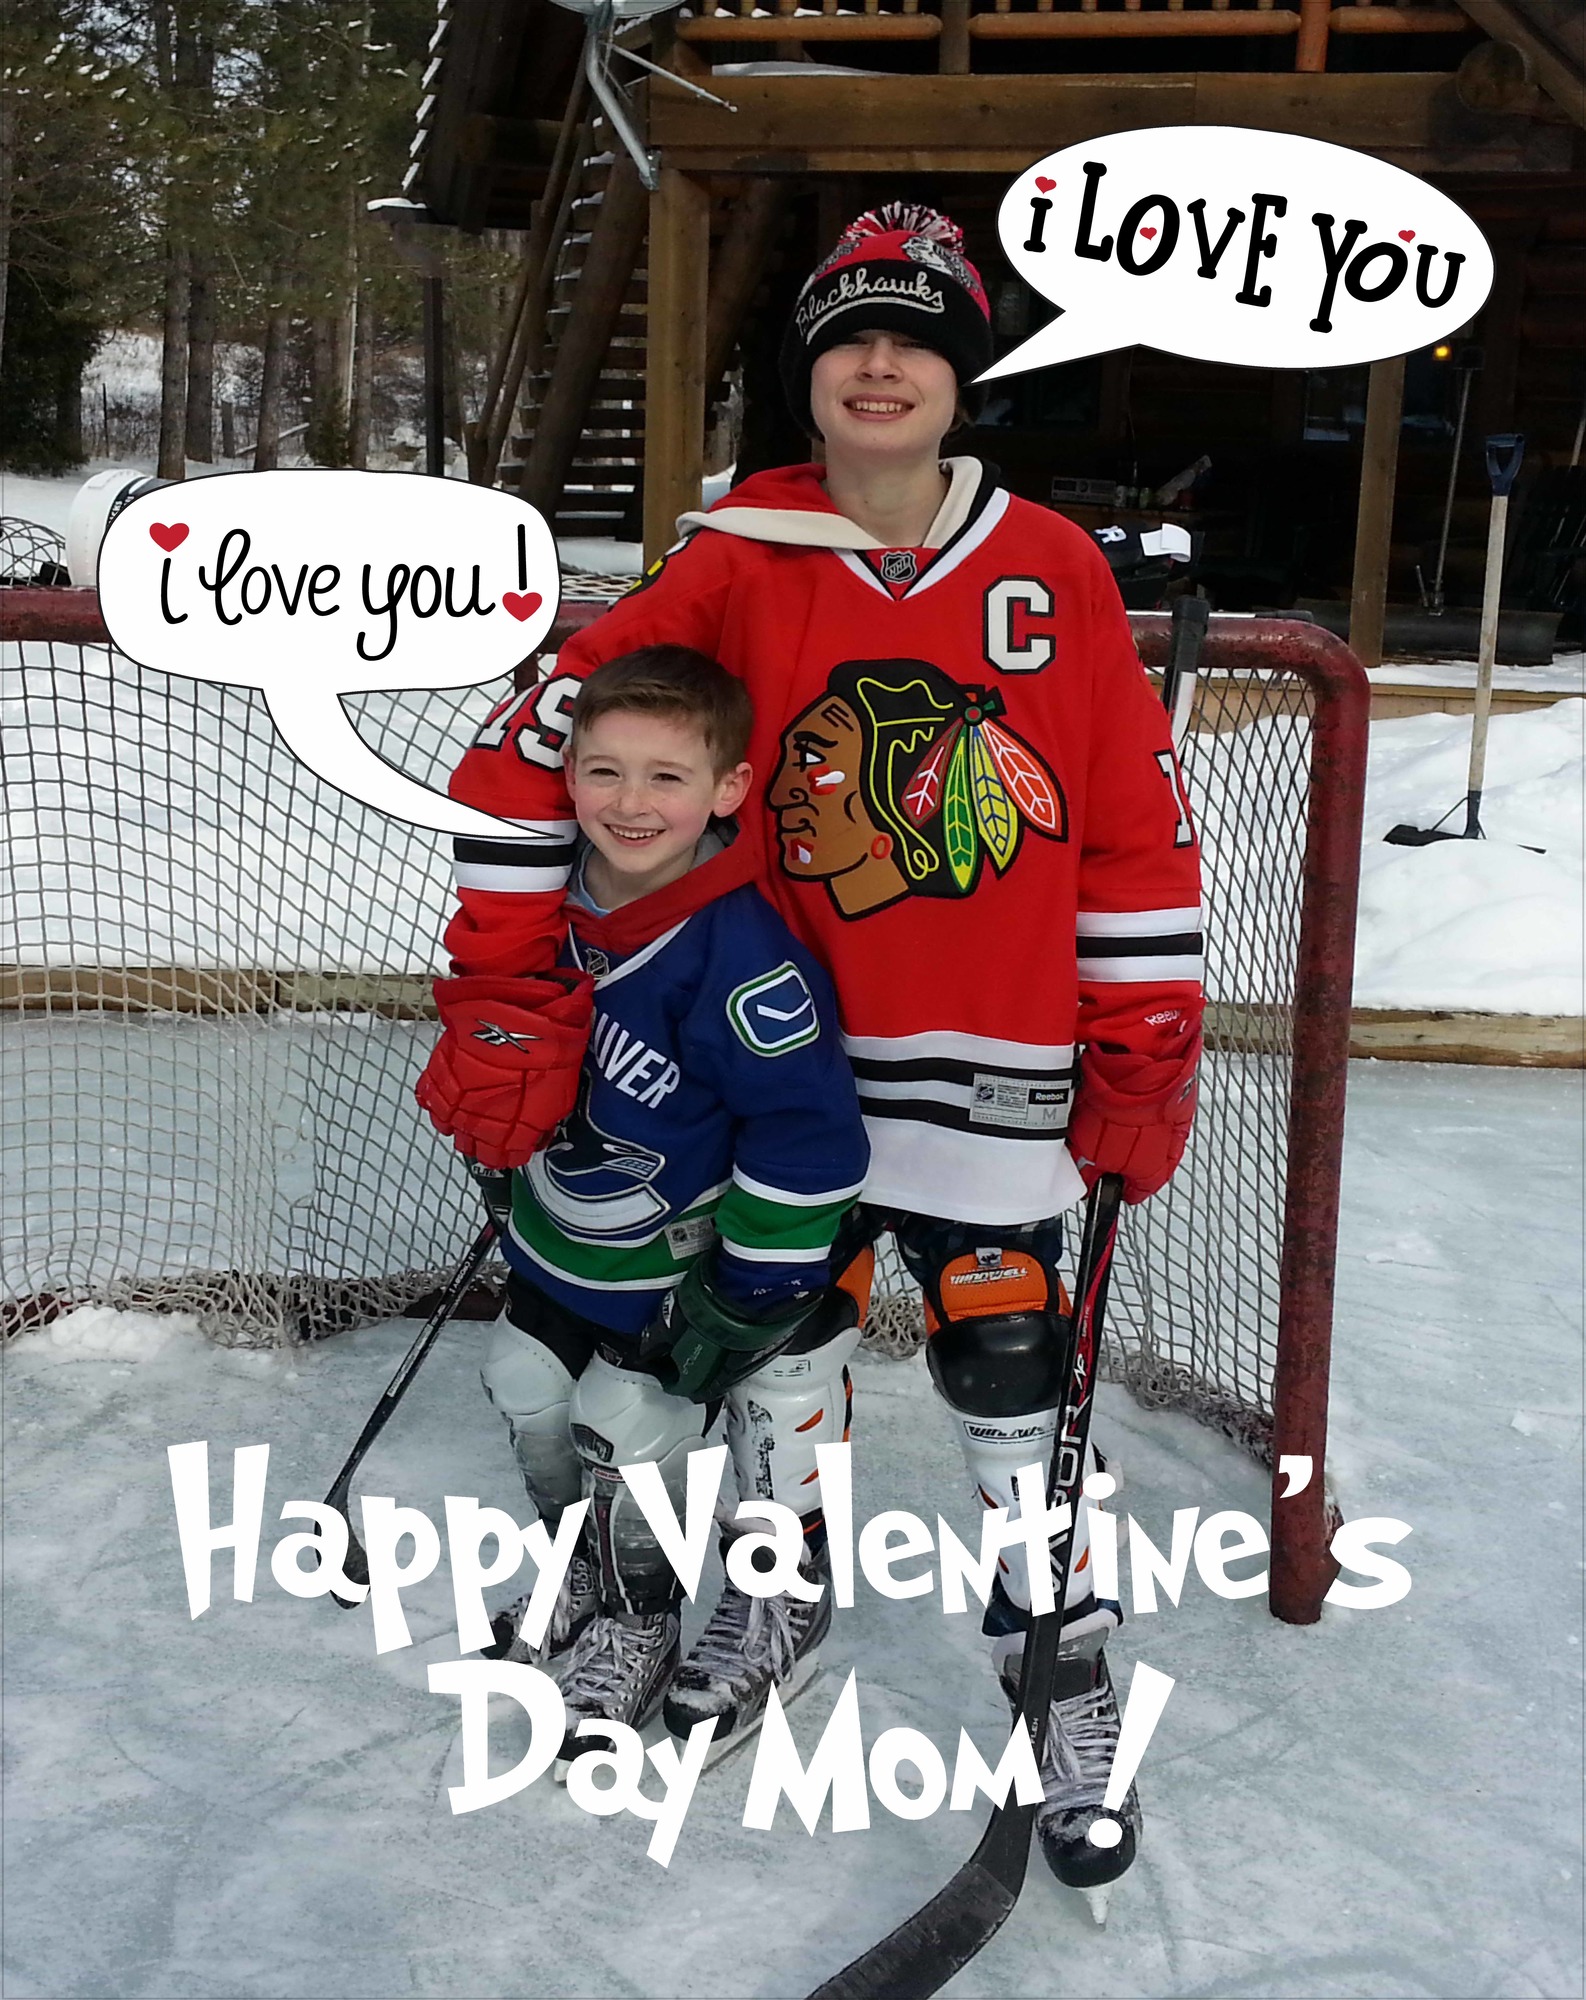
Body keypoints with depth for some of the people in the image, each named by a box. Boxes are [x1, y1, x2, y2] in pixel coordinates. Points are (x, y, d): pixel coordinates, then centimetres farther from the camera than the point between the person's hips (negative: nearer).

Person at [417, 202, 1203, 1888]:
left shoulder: (1054, 571, -2)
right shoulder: (736, 570, -4)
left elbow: (1138, 834, 1)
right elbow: (536, 748, -3)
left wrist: (1140, 1061, 0)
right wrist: (501, 986, -6)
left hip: (988, 1078, -1)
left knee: (1010, 1371, 0)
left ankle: (1070, 1687, 18)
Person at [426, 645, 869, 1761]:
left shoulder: (738, 954, -32)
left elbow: (809, 1134, -29)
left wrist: (745, 1296, -23)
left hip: (674, 1264, -7)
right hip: (559, 1234, 7)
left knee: (627, 1437, 2)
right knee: (531, 1402, 20)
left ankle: (636, 1624, 31)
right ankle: (580, 1575, 47)